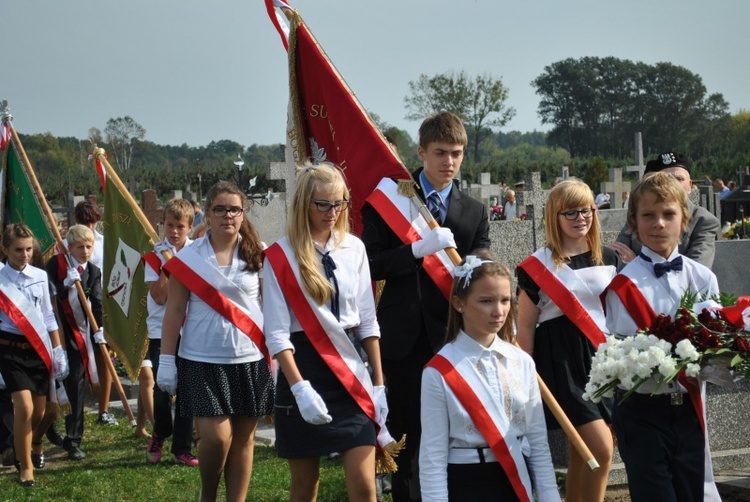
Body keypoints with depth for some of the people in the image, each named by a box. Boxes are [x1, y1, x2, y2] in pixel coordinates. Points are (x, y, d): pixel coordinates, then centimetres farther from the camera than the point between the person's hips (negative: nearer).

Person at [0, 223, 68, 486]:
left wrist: (58, 351, 12)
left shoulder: (40, 276, 4)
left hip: (39, 349, 4)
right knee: (24, 408, -17)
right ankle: (25, 465, 2)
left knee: (38, 413, 7)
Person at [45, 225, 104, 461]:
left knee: (76, 384, -3)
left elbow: (96, 304, -4)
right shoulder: (56, 264, -3)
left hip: (81, 334, 1)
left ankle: (73, 439, 2)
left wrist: (99, 331, -16)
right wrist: (66, 284, -23)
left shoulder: (94, 272, 3)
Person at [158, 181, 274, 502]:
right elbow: (175, 310, 2)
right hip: (202, 361, -2)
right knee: (216, 436, -8)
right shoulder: (188, 257, -1)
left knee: (243, 439, 6)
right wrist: (166, 361, 0)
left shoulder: (259, 256, 2)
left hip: (251, 361, 2)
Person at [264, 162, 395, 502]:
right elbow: (277, 334, -9)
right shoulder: (281, 256, -6)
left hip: (352, 375, 3)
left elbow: (368, 322, 9)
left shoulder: (354, 248, 5)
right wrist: (300, 388, -20)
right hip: (304, 368, -2)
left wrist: (379, 384, 6)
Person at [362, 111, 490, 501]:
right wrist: (418, 249, -19)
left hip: (451, 336, 1)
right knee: (407, 434, 6)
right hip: (404, 337, -1)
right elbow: (370, 266, -5)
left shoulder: (474, 212, 10)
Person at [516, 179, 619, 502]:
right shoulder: (539, 266, -3)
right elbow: (525, 326, -2)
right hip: (561, 360, -4)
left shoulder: (608, 260, 10)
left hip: (601, 356, 5)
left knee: (580, 454, 7)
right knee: (602, 448, -15)